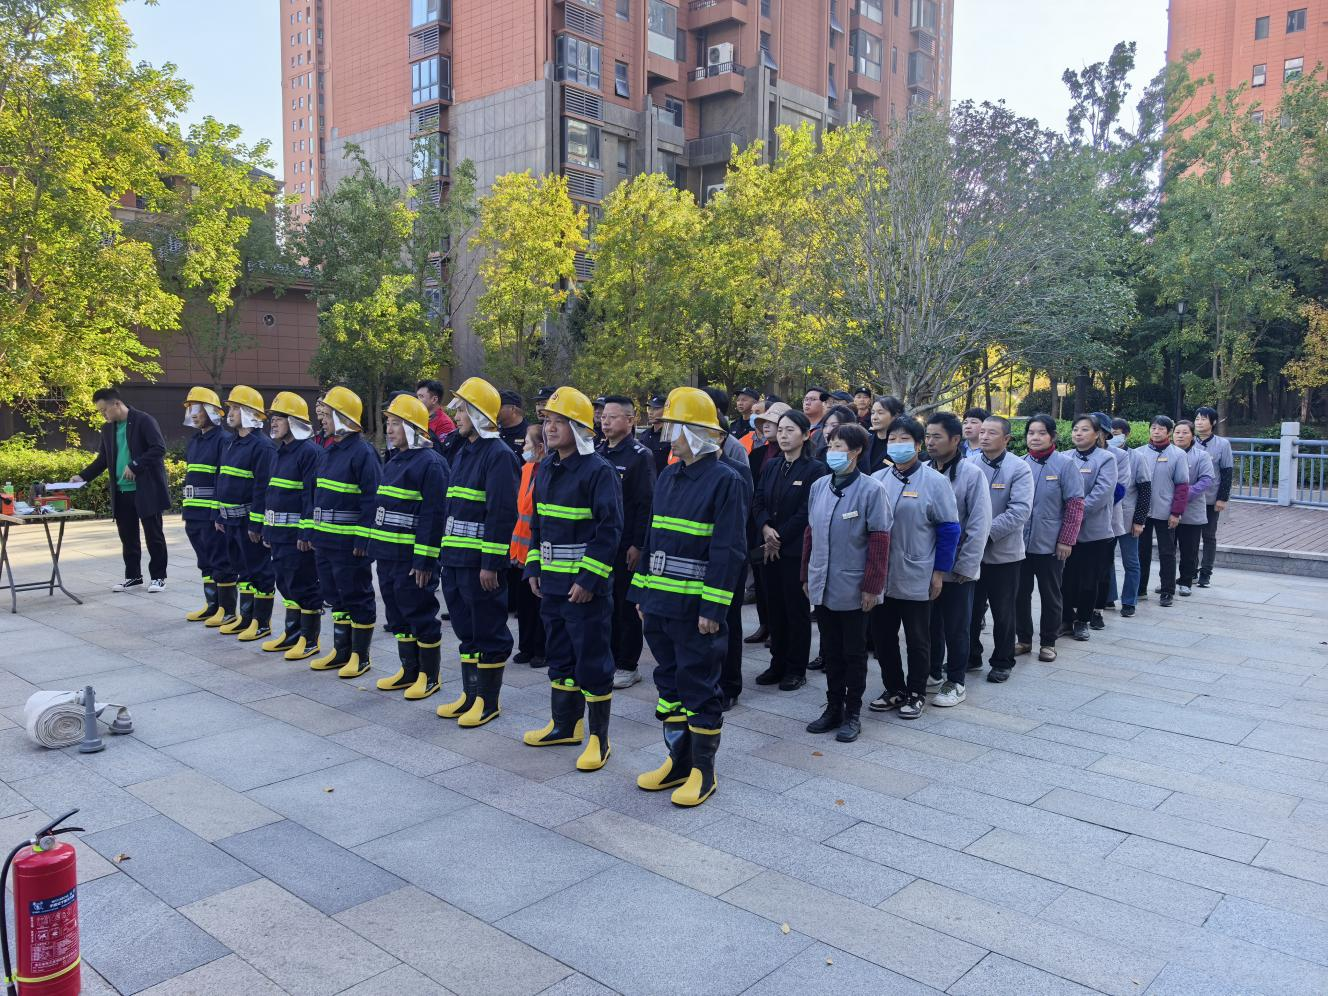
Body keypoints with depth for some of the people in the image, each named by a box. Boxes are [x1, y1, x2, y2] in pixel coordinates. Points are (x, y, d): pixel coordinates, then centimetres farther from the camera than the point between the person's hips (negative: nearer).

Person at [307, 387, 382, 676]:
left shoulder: (362, 452, -14)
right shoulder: (329, 452, 14)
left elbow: (372, 499, -18)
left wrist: (363, 538, -21)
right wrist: (312, 530, 17)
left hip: (349, 541, -9)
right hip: (325, 539, 9)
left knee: (357, 597, 1)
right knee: (335, 595, 16)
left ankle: (360, 656, 11)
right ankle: (341, 651, 27)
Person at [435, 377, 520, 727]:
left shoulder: (498, 455, -13)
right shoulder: (462, 452, 15)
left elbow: (502, 514, -19)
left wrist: (491, 563, -21)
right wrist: (446, 550, 16)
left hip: (481, 562, -9)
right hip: (454, 559, 9)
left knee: (487, 630, 2)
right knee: (465, 628, 15)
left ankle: (488, 701, 12)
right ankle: (470, 695, 26)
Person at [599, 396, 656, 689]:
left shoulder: (640, 455, -9)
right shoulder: (598, 453, 11)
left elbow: (646, 504, -14)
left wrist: (638, 544, -17)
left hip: (626, 546, -6)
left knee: (627, 606, 2)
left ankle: (627, 666, 12)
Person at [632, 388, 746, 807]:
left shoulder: (726, 481, -12)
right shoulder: (668, 476, 11)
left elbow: (727, 551, -16)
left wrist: (712, 608, -19)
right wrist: (641, 590, 14)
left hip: (695, 608, -7)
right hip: (659, 603, 8)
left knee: (699, 687, 2)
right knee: (669, 682, 15)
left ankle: (702, 772, 15)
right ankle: (678, 761, 29)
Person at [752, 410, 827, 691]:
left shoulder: (816, 469, -6)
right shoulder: (770, 466, 12)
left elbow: (806, 513, -11)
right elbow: (758, 502, 7)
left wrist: (779, 537, -12)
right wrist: (765, 528, -11)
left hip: (796, 550, -5)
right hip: (768, 548, 5)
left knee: (797, 610, 3)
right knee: (774, 608, 11)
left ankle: (796, 670, 13)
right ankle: (778, 664, 22)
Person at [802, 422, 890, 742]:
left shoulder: (871, 490, -12)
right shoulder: (819, 486, 4)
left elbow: (879, 542, -12)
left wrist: (872, 587, -13)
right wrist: (807, 576, 11)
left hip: (852, 590, -5)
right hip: (821, 587, 5)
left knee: (854, 653, 9)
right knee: (831, 651, 15)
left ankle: (853, 713, 20)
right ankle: (833, 708, 28)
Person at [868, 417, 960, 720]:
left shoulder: (935, 482, -7)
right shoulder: (876, 480, 3)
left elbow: (949, 529, -5)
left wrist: (939, 572, -7)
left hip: (916, 578, -4)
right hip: (880, 577, 4)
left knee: (917, 639, 9)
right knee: (882, 636, 12)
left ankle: (916, 693, 25)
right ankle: (893, 688, 29)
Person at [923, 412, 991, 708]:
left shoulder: (971, 474, -11)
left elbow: (979, 525, -12)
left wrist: (965, 566, -13)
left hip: (957, 570, -4)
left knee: (956, 628, 8)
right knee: (930, 624, 16)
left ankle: (955, 683, 21)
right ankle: (933, 673, 32)